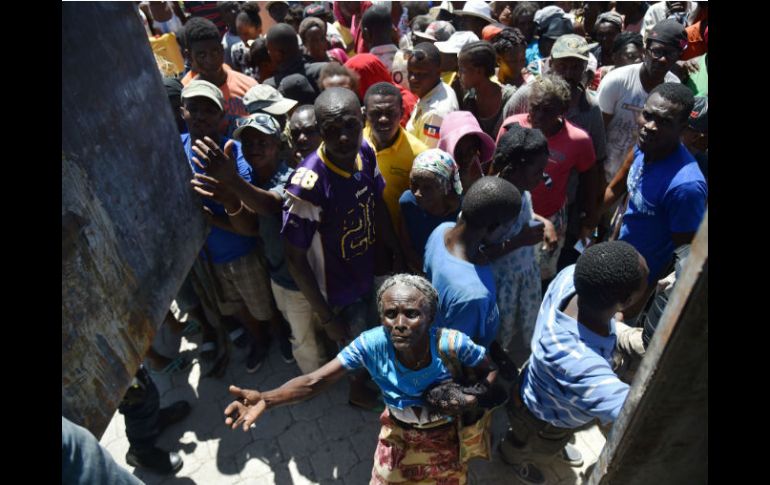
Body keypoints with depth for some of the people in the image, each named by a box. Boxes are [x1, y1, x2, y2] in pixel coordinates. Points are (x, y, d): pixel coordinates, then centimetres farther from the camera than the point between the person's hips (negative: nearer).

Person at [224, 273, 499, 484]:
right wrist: (265, 399, -47)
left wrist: (470, 401, -33)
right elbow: (316, 381, -32)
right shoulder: (372, 344, -34)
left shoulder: (452, 345, -37)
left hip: (444, 434, 0)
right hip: (398, 432, 1)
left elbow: (491, 370, -16)